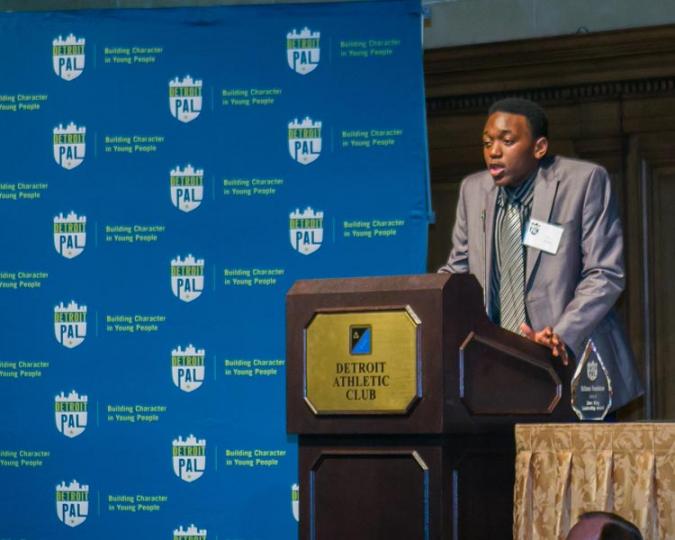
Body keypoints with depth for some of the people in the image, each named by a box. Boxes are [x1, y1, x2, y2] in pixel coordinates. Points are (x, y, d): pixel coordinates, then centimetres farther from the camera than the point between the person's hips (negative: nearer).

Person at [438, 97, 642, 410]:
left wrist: (562, 337, -18)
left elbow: (605, 274, -6)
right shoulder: (473, 190, 10)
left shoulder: (584, 181, -4)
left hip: (572, 359, -3)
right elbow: (458, 270, 18)